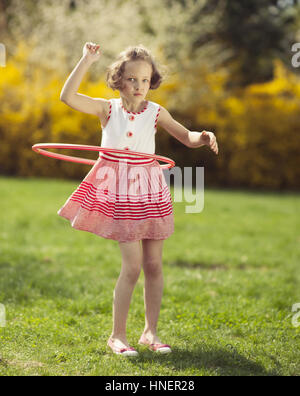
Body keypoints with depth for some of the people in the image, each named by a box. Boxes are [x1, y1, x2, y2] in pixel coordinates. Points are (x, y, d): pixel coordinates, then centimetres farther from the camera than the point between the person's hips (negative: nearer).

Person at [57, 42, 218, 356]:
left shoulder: (156, 113, 2)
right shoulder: (107, 109, -2)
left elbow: (187, 137, 6)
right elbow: (67, 96, -13)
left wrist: (205, 137, -16)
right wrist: (86, 61, -16)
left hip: (149, 192, 3)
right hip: (117, 192, -3)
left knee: (153, 265, 6)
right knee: (132, 265, -9)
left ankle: (150, 331, 20)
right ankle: (117, 335, 3)